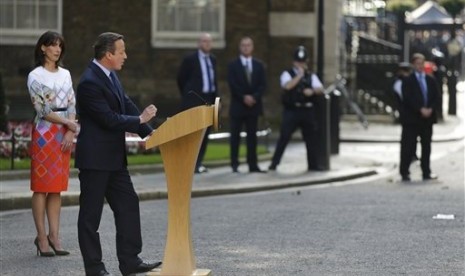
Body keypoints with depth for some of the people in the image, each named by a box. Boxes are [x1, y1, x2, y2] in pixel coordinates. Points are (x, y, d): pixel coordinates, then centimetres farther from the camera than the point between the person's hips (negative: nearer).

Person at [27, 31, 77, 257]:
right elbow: (42, 110, -9)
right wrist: (69, 124, -9)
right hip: (44, 133, -5)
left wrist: (70, 133, -4)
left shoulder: (65, 74, 13)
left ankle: (54, 236, 7)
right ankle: (42, 237, -1)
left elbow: (72, 104, 9)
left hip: (64, 136, 5)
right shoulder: (35, 76, -4)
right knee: (42, 186, -4)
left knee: (57, 188, 5)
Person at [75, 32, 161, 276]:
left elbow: (127, 105, 10)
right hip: (95, 158, -10)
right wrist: (140, 120, -11)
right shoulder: (90, 82, -21)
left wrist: (148, 132, -1)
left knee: (128, 204, 10)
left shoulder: (110, 76, 8)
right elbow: (109, 119, -22)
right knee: (91, 213, 1)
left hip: (114, 156, 10)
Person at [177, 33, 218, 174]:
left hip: (209, 100, 6)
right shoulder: (190, 59, -4)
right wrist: (188, 95, 6)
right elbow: (181, 79, 3)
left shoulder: (213, 59, 13)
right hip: (194, 100, -6)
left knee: (205, 132, 6)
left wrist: (216, 97, 12)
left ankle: (198, 163, 14)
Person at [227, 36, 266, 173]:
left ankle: (253, 164, 4)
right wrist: (244, 97, -17)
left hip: (253, 105, 2)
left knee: (252, 136, 3)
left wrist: (254, 97, -13)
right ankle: (234, 164, 5)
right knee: (235, 136, -1)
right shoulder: (233, 65, 1)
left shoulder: (259, 65, 10)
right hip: (238, 105, -2)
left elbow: (263, 84, 3)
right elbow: (232, 85, -8)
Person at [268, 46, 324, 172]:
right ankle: (274, 163, 0)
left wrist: (312, 91, -19)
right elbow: (288, 86, -17)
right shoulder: (287, 74, 3)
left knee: (311, 138, 7)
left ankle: (312, 165, 17)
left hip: (307, 110, 4)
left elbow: (320, 89, 1)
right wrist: (299, 75, -13)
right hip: (291, 110, -4)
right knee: (284, 137, -6)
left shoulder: (311, 76, 13)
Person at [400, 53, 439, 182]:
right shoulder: (408, 81, -2)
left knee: (426, 146, 7)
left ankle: (426, 172, 12)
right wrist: (421, 110, -19)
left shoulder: (431, 80, 12)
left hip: (428, 118, 5)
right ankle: (404, 172, 2)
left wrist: (430, 109, -9)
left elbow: (435, 97, 9)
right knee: (408, 147, -4)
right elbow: (408, 98, -12)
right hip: (411, 118, -4)